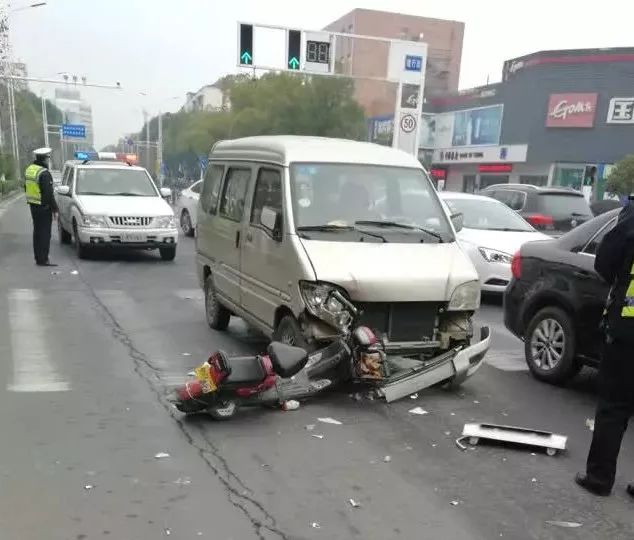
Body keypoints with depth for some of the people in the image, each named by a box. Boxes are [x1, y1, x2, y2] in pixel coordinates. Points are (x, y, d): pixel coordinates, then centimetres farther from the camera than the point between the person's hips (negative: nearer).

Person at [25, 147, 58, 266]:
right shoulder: (44, 173, -19)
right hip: (43, 207, -9)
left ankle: (38, 258, 21)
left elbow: (26, 188, 18)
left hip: (33, 206, 9)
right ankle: (43, 260, -4)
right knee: (45, 233, -5)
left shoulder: (29, 169, 10)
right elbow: (49, 193, -21)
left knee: (37, 231, 15)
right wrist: (55, 209, -15)